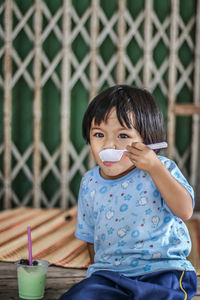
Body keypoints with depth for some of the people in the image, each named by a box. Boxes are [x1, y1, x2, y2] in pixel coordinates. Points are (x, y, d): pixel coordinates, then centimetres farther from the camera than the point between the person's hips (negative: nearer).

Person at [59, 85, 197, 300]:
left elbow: (185, 211, -22)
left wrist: (155, 168, -28)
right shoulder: (90, 183, 7)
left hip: (162, 269, -3)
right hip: (109, 272, 3)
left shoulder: (162, 170, -6)